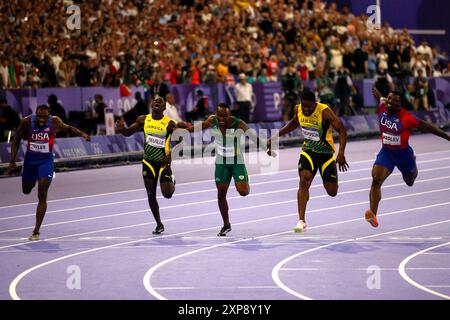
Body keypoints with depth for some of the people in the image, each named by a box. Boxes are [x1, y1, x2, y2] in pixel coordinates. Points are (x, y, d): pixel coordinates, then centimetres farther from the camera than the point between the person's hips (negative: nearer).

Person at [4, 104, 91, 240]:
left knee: (42, 196, -12)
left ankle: (36, 231, -10)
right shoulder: (27, 122, -15)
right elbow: (16, 140, -1)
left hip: (46, 160, -2)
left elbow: (67, 128, 9)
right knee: (26, 190, 20)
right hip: (30, 159, 2)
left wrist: (82, 134, -5)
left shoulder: (55, 122, -14)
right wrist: (12, 161, -4)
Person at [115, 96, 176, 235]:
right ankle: (159, 224, 19)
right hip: (148, 162, 3)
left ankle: (172, 181, 29)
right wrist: (121, 129, -14)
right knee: (151, 195, 5)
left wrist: (171, 154, -22)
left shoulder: (169, 124, -11)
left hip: (163, 162, -3)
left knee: (167, 194, -9)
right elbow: (128, 132, 9)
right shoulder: (143, 120, 1)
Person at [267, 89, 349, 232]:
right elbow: (294, 123, 16)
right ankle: (301, 220, -17)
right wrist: (276, 136, 13)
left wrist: (341, 153, -35)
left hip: (326, 153, -3)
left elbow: (342, 131, -24)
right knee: (304, 181, -21)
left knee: (332, 192, 1)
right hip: (308, 151, 3)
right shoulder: (298, 110, -7)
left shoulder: (325, 111, -24)